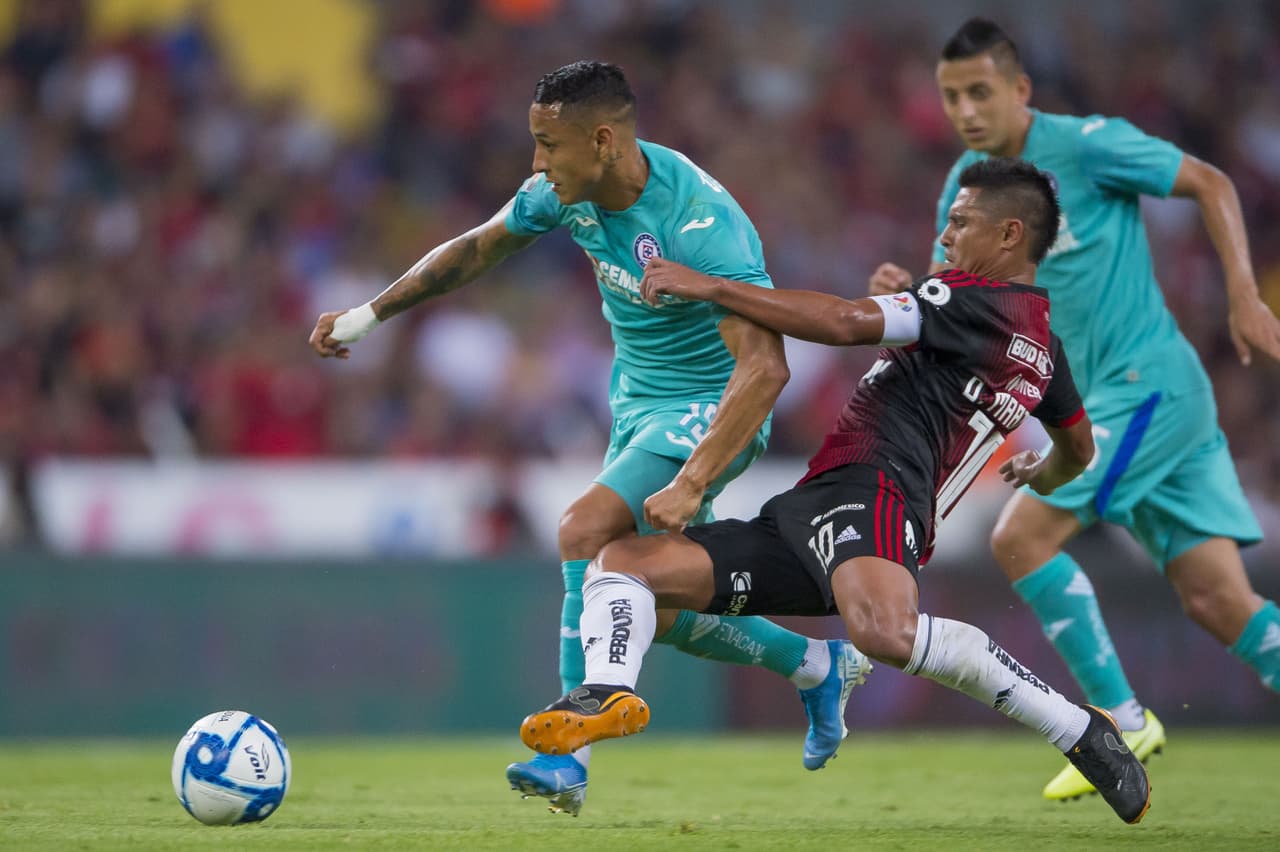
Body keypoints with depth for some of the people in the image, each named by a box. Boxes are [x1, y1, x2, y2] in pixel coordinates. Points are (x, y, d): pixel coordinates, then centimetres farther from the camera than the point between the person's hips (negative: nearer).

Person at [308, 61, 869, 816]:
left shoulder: (702, 223, -31)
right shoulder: (569, 190, -7)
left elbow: (764, 369, -36)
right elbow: (478, 249, 12)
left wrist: (691, 486, -42)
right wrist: (369, 315, 13)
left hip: (711, 411, -9)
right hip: (638, 406, 9)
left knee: (586, 529, -28)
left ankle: (569, 756, -26)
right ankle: (820, 668, 33)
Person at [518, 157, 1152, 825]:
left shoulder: (981, 301, -2)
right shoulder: (1044, 342, 26)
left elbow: (847, 324, -13)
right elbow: (1080, 449, 42)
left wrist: (708, 287, -10)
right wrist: (1040, 476, 67)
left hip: (869, 485, -11)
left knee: (885, 630, -44)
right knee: (623, 562, 5)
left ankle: (1081, 730, -25)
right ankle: (606, 694, -28)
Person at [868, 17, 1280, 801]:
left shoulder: (1087, 146, -11)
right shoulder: (968, 185, 11)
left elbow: (1211, 184, -6)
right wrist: (902, 296, -10)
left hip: (1148, 382, -7)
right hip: (1105, 396, 7)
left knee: (1020, 539, -13)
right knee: (1216, 601, 0)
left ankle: (1122, 720, -5)